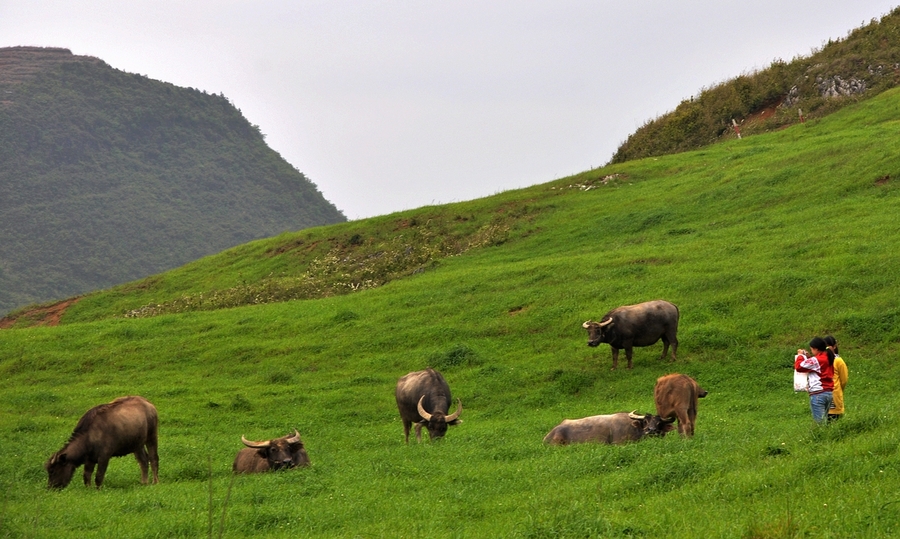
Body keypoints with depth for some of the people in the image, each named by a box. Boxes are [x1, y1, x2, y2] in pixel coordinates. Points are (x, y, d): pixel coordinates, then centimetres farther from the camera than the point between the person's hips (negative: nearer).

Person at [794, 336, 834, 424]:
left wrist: (800, 355, 8)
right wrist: (809, 357, 19)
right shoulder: (829, 358, 11)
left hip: (818, 394, -8)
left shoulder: (816, 360, -13)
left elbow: (798, 367, -9)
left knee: (819, 422, -9)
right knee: (824, 420, 11)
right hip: (829, 393, 8)